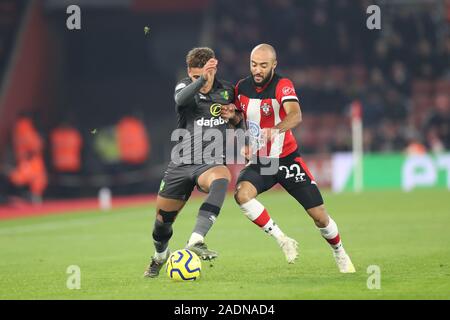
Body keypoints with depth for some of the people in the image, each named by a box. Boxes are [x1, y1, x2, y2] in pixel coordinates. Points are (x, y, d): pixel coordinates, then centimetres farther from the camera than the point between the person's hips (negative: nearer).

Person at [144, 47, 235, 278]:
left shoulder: (226, 91, 4)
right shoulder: (184, 87, -4)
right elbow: (181, 99, -31)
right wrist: (201, 79, -46)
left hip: (210, 162, -1)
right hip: (181, 163, 1)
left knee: (221, 179, -38)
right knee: (163, 219, 8)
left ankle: (195, 241, -46)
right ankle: (160, 256, 44)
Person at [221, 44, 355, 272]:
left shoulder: (282, 86, -16)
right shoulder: (242, 87, -1)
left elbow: (295, 115, -35)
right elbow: (239, 120, 16)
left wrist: (275, 129, -55)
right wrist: (232, 116, -9)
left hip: (287, 159, -3)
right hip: (259, 162, 3)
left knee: (319, 216, -2)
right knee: (242, 194, -30)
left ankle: (340, 254, 28)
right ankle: (282, 240, -17)